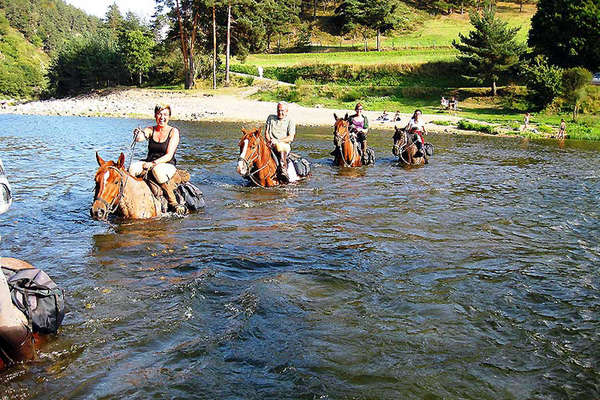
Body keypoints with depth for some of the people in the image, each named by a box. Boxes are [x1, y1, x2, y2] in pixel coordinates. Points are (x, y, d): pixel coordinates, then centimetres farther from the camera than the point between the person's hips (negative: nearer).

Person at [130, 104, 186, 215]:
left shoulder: (174, 131, -1)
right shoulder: (150, 130, 10)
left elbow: (169, 156, -9)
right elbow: (139, 138, -14)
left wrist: (153, 163, -22)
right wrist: (138, 135, -38)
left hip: (168, 165, -3)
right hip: (149, 164, 3)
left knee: (158, 170, -38)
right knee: (133, 168, -26)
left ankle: (173, 202, -25)